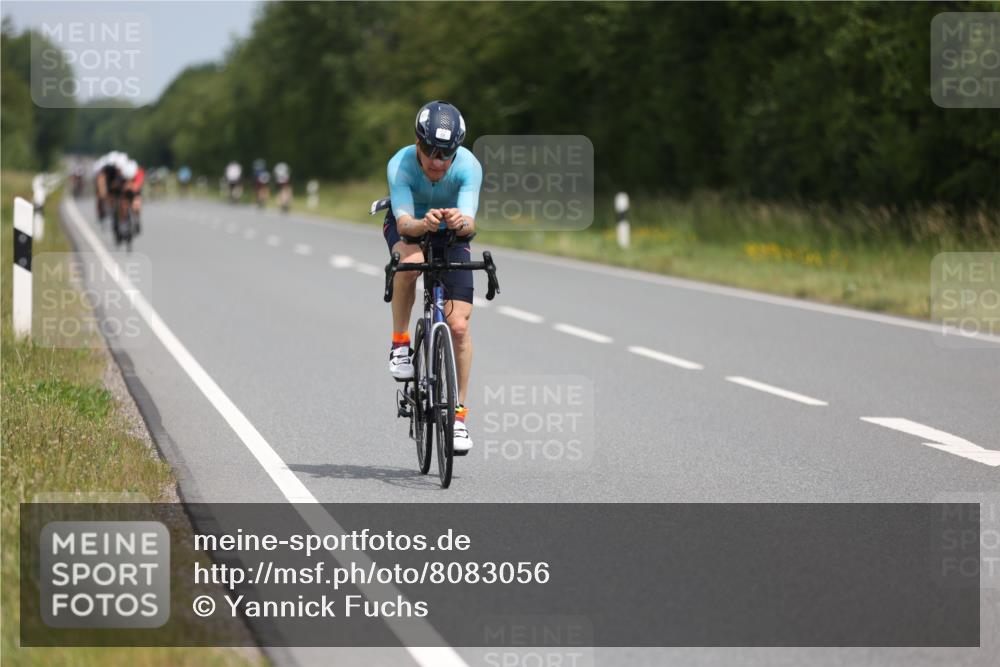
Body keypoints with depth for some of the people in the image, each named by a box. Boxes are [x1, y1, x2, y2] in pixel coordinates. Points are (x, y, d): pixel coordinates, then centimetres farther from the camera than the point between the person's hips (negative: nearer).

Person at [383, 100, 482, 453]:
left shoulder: (469, 166, -29)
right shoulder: (400, 165, -31)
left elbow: (470, 223, -38)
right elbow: (404, 223, -39)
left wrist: (460, 222, -62)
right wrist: (423, 224, -61)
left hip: (451, 236, 1)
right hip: (408, 225, -1)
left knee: (459, 325, -13)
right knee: (411, 261, -39)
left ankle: (459, 413, 0)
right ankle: (400, 343, -16)